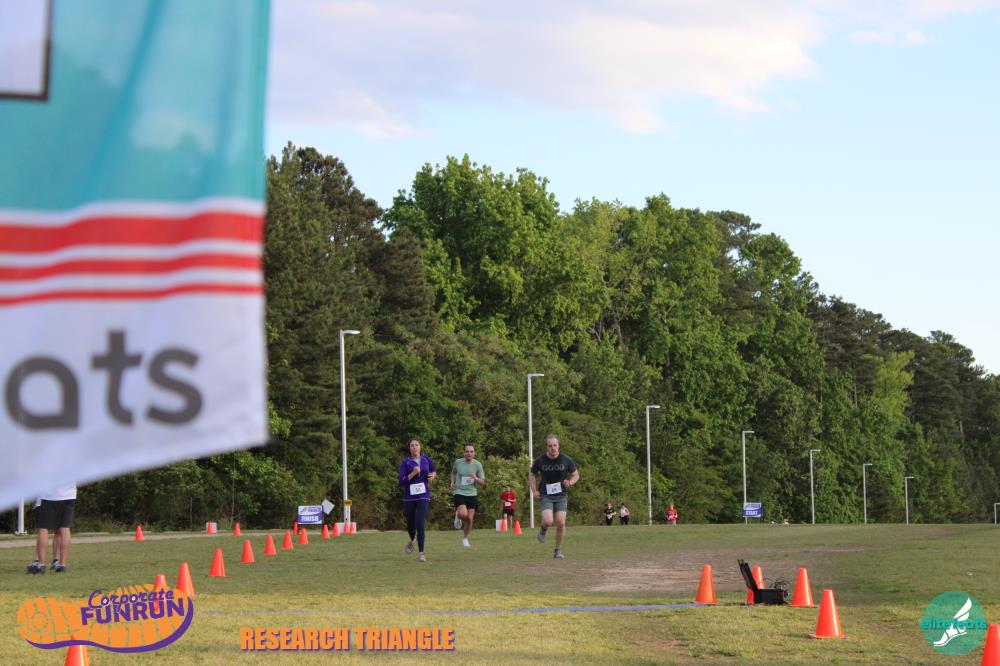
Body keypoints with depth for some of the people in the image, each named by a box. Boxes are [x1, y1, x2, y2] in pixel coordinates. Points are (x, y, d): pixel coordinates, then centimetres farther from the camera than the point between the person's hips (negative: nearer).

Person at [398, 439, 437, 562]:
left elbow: (434, 470, 24)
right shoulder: (406, 462, -3)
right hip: (409, 496, 1)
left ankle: (421, 553, -13)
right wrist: (413, 473, -20)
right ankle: (412, 540, 49)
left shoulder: (426, 459, 4)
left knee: (420, 523, -17)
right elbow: (401, 481, -8)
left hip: (423, 495, -1)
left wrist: (433, 475, 2)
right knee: (410, 524, 13)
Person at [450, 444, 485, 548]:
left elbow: (483, 482, 0)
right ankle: (458, 516, 13)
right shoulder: (458, 462, -3)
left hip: (472, 494, 2)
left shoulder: (478, 465, -4)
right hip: (459, 493, -2)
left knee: (469, 518, 4)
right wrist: (452, 482, 4)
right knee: (463, 514, -25)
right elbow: (453, 472, 20)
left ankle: (465, 538, 27)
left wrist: (476, 479, -21)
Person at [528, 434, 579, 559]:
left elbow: (576, 475, 8)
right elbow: (532, 475, 11)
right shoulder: (540, 460, -6)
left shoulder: (566, 460, -5)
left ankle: (558, 550, 10)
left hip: (561, 495, 1)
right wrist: (534, 491, -2)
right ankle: (543, 530, 17)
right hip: (545, 496, -1)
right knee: (548, 521, -21)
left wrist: (570, 483, -13)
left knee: (561, 523, -8)